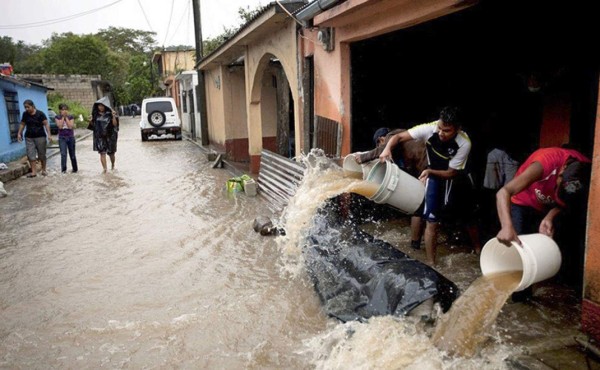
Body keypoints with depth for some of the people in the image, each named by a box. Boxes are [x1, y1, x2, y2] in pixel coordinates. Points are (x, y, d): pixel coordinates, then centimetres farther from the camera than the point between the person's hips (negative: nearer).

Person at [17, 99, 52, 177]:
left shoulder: (40, 114, -7)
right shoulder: (25, 114, 5)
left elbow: (46, 124, -10)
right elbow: (22, 124, 14)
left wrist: (48, 134, -19)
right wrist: (19, 133, 8)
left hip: (40, 137, -3)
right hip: (29, 138, 3)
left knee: (42, 155, 3)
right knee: (31, 155, -3)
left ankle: (43, 170, 17)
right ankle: (34, 172, -2)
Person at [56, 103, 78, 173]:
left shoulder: (71, 117, 1)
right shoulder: (57, 117, 1)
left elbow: (70, 126, -12)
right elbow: (60, 126, -14)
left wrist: (66, 117, -12)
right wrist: (63, 117, -11)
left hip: (71, 137, 1)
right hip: (62, 137, -1)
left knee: (72, 154, 10)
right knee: (63, 154, -12)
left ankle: (74, 169, 22)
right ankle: (63, 169, -10)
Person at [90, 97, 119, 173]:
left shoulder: (110, 113, -6)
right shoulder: (96, 114, 5)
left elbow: (115, 124, -12)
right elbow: (94, 124, 16)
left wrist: (114, 116, -27)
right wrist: (92, 120, -5)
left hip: (110, 136, -2)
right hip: (100, 136, 2)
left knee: (111, 153, 9)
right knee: (102, 153, -7)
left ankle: (112, 165, 34)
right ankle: (104, 168, -6)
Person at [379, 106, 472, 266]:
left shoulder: (464, 143, -32)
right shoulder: (430, 128, -30)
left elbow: (451, 173, -23)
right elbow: (399, 136, -26)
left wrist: (430, 171, -39)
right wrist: (387, 148, -47)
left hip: (458, 175, 0)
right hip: (433, 175, 0)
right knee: (432, 221, -4)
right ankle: (431, 263, 5)